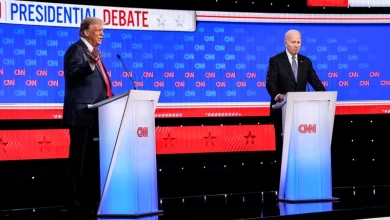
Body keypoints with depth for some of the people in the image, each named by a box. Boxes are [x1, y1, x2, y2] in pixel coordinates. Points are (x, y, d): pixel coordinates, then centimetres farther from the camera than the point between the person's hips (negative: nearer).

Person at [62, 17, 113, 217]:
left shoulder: (93, 52, 21)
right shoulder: (77, 49, -7)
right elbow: (73, 75, -22)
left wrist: (109, 96, 14)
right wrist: (90, 64, -37)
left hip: (94, 115, 9)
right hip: (81, 114, -9)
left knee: (92, 160, 11)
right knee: (79, 160, -7)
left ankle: (88, 201, 16)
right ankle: (74, 203, -4)